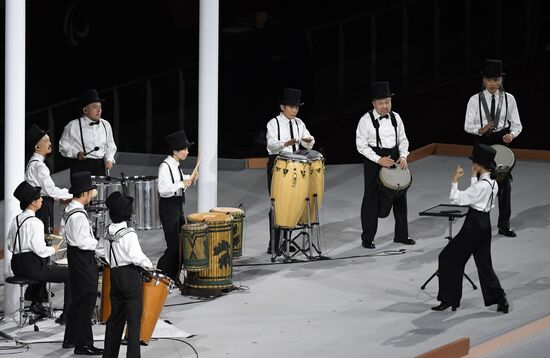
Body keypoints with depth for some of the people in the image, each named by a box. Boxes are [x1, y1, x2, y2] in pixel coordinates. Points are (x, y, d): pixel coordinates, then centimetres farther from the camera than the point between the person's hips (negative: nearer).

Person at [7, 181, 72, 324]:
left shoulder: (15, 220, 8)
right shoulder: (34, 222, -17)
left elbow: (10, 246, 13)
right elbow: (40, 250, -21)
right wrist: (53, 249, -3)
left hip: (17, 266, 9)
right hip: (32, 267, -9)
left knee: (46, 266, 38)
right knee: (70, 274, -3)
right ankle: (66, 315, -3)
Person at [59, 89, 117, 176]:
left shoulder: (105, 125, 11)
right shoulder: (73, 126, -3)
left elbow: (110, 146, 18)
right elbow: (63, 146, 2)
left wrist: (109, 159, 0)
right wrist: (76, 153, -15)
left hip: (100, 167, 4)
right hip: (81, 167, -4)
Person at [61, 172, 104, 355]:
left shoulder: (68, 210, 10)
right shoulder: (78, 215, -22)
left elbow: (64, 233, 18)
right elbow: (83, 242, -25)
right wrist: (100, 243, -12)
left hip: (75, 256, 11)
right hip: (83, 258, -11)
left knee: (78, 299, 19)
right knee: (87, 300, -5)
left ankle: (70, 339, 28)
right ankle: (83, 344, -2)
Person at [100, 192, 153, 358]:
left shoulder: (108, 233, 5)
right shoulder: (129, 235, -17)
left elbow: (106, 255, 11)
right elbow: (137, 257, -20)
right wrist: (148, 265, -3)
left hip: (115, 276, 7)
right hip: (130, 277, -7)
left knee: (115, 316, 16)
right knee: (134, 319, -3)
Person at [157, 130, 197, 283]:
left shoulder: (176, 166, 10)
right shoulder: (165, 166, -18)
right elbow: (162, 189, -27)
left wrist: (190, 179, 9)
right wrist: (182, 184, -26)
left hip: (178, 205, 10)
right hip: (168, 206, -10)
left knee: (182, 243, 13)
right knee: (173, 245, -9)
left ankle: (174, 278, 23)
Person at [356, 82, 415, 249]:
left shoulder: (395, 117, 5)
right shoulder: (366, 120, -10)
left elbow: (403, 140, 11)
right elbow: (361, 145, -12)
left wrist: (403, 156, -7)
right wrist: (379, 160, -20)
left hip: (394, 158, 5)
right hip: (374, 162, -5)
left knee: (400, 196, 11)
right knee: (372, 199, 1)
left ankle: (401, 235, 25)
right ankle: (367, 239, 10)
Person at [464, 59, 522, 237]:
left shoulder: (508, 99, -1)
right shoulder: (475, 100, -4)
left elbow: (516, 124, 1)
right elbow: (468, 125, -7)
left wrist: (511, 134, -20)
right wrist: (481, 129, -26)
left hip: (502, 142, 1)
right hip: (482, 142, -1)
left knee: (505, 183, 0)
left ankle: (504, 225, 10)